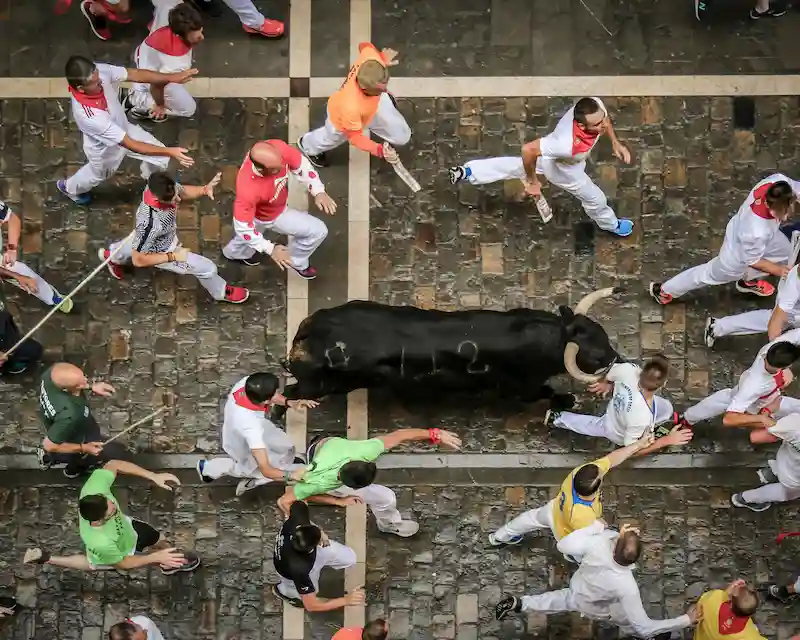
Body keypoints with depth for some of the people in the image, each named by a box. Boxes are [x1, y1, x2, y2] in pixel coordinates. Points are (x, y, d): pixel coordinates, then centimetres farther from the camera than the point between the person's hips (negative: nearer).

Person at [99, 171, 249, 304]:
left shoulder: (160, 187, -33)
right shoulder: (149, 222, -49)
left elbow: (183, 191, -8)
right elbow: (138, 260, -34)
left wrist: (204, 190, -28)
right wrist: (173, 257, -28)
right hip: (161, 251, -6)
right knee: (207, 268, 5)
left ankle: (111, 255, 71)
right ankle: (222, 292, 38)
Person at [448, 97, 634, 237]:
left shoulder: (595, 105, -35)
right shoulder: (569, 144, -51)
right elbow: (528, 149, -42)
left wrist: (615, 142, -6)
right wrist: (532, 182, -28)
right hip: (560, 168, -6)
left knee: (517, 166, 32)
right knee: (595, 198, 20)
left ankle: (467, 172, 46)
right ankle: (610, 224, 54)